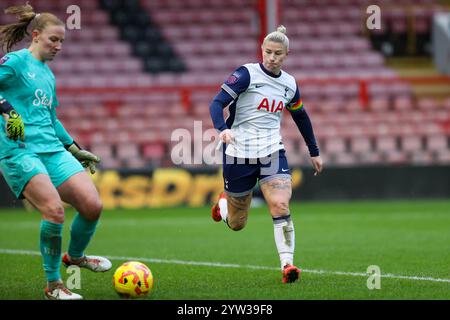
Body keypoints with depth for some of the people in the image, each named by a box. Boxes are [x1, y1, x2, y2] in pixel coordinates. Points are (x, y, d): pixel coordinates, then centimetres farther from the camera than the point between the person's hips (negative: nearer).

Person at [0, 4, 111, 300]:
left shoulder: (48, 75, 22)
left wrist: (75, 149, 30)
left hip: (52, 149, 8)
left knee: (92, 205, -7)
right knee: (54, 210, -23)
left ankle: (74, 255, 24)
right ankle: (53, 285, -7)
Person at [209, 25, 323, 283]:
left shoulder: (289, 84, 7)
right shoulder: (247, 74, -9)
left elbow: (301, 116, 23)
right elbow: (217, 103, -18)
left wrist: (314, 152, 26)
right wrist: (222, 129, -38)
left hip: (272, 151, 3)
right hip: (239, 153, -3)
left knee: (281, 206, -21)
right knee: (236, 224, 8)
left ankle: (287, 265, -18)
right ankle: (224, 202, 44)